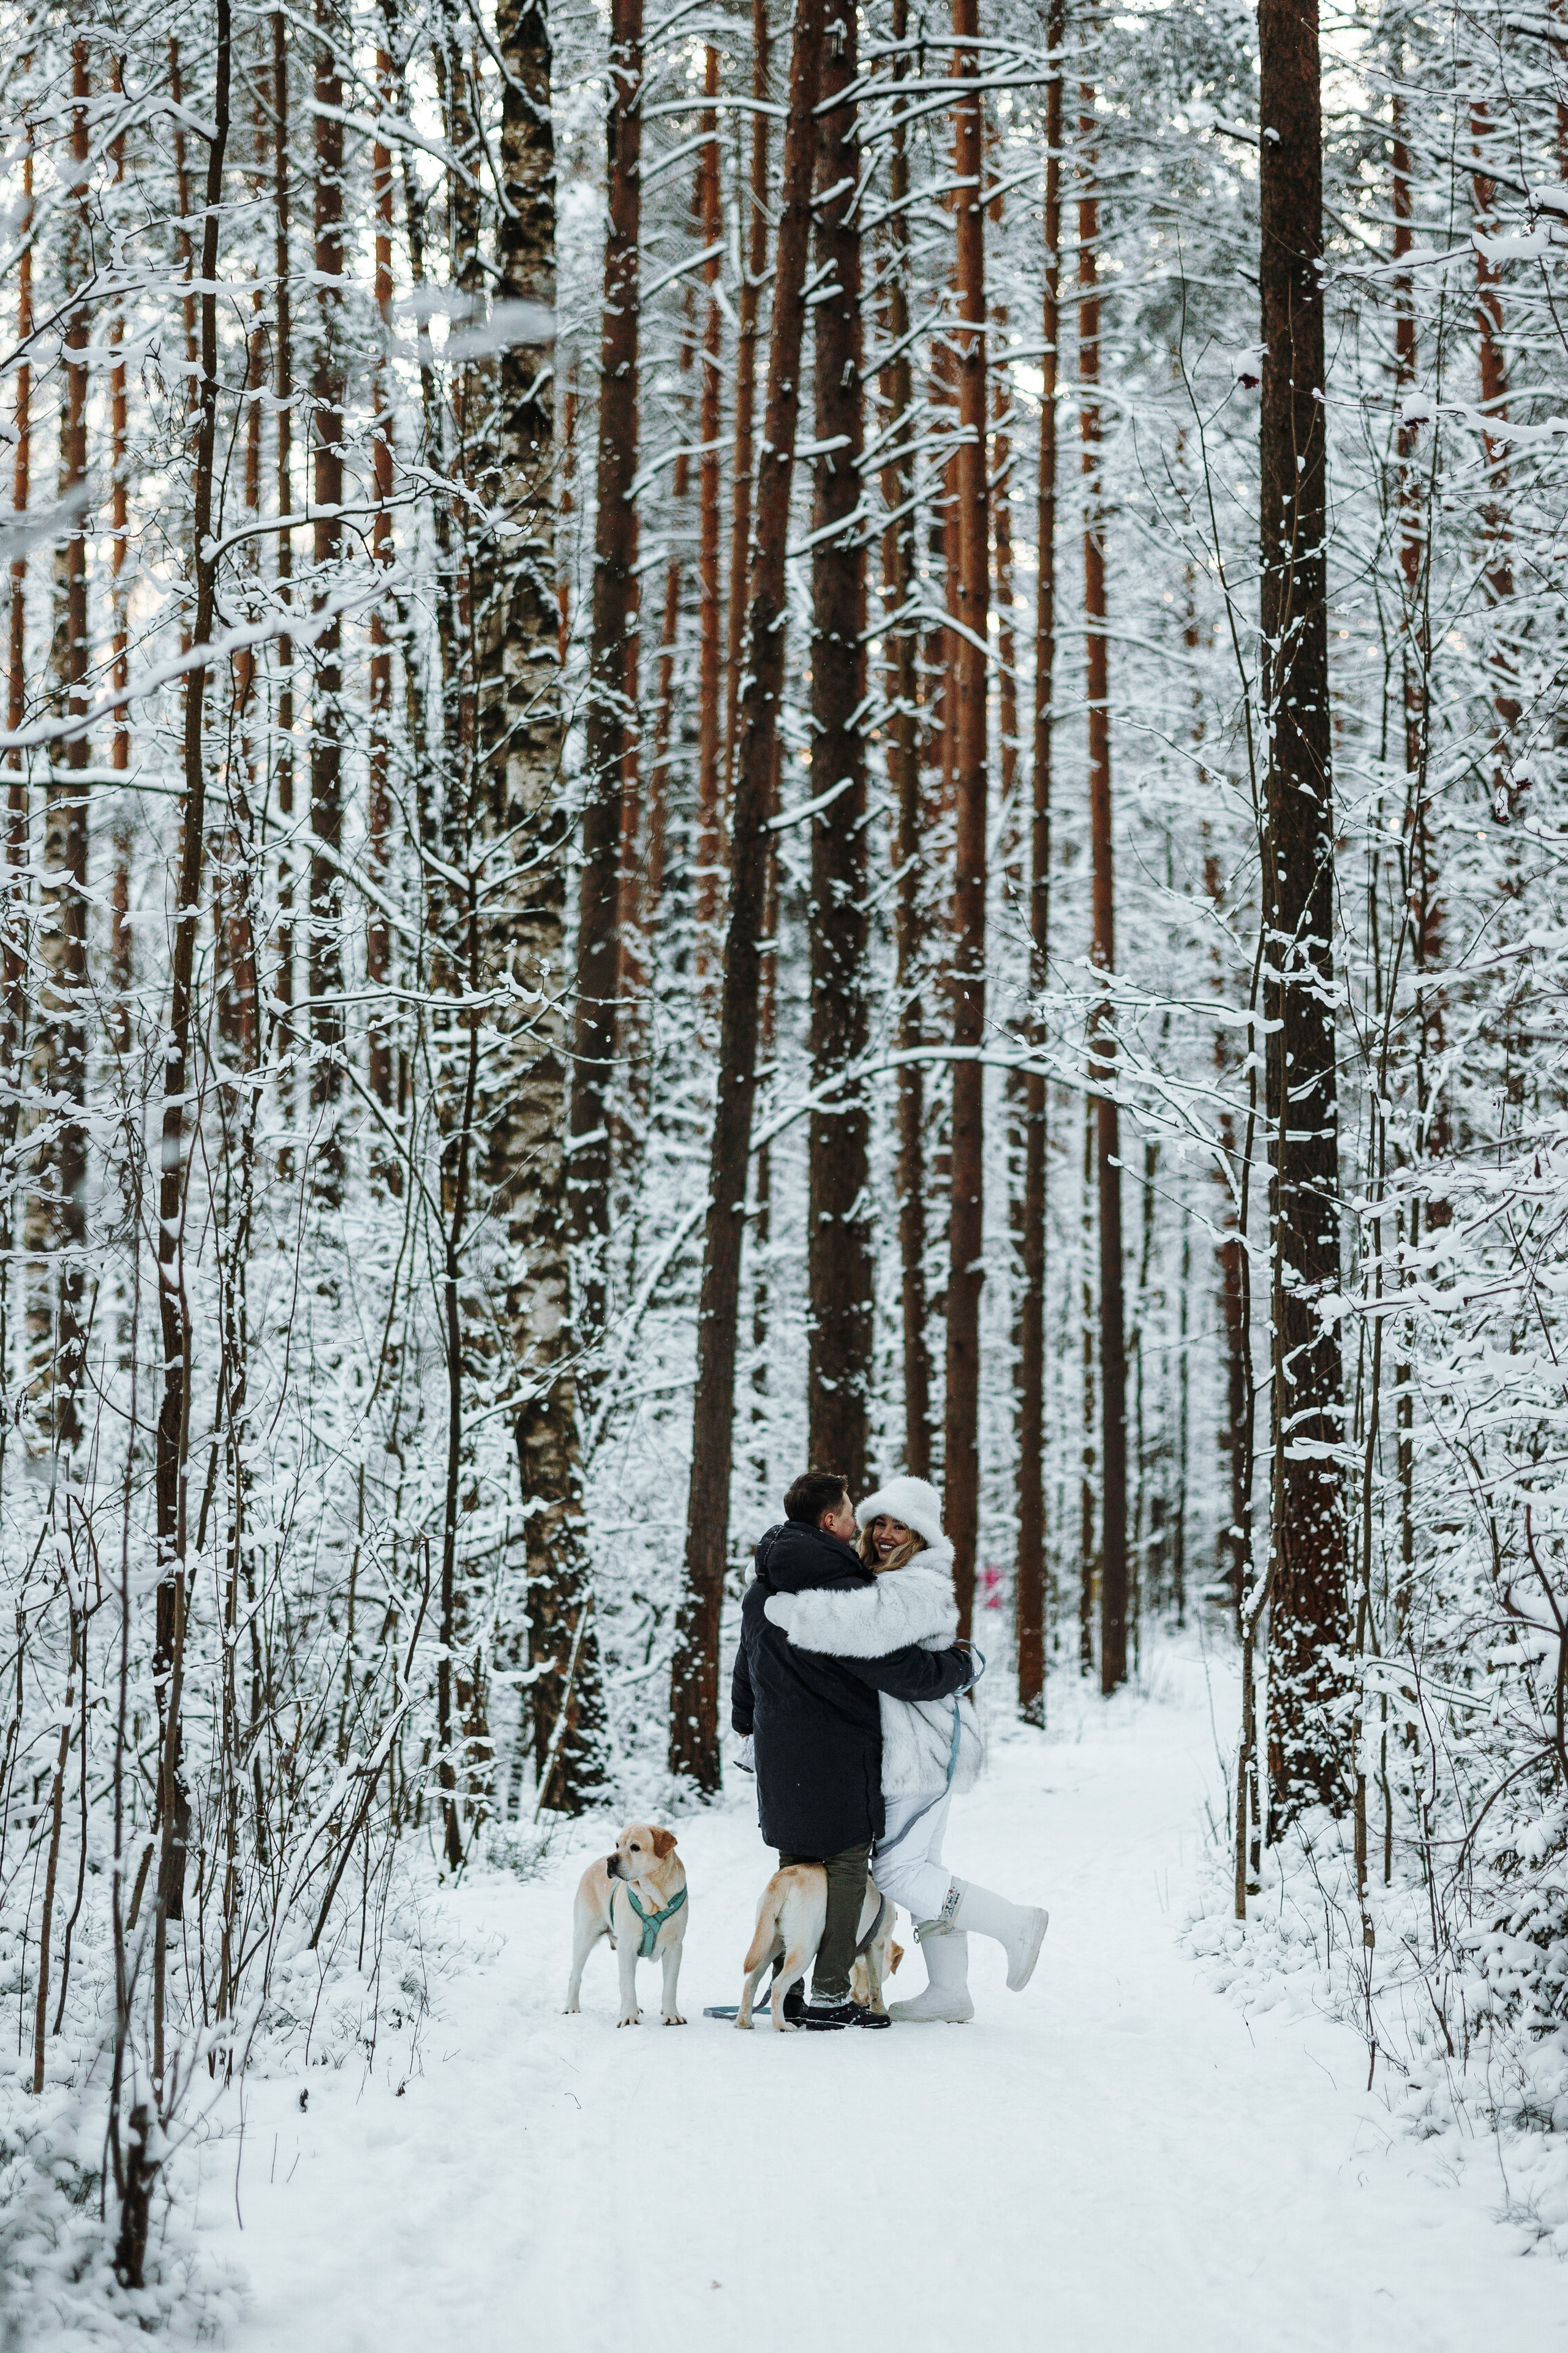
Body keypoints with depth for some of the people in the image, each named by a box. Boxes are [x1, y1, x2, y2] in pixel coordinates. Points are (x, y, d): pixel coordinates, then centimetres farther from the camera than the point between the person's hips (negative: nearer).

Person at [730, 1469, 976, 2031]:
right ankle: (828, 1997, -2)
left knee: (796, 1863, 15)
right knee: (845, 1865, -1)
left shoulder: (762, 1588, 9)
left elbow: (746, 1666, 24)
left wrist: (747, 1724, 39)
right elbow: (899, 1668, -18)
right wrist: (960, 1667, -1)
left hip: (778, 1748, 8)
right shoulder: (842, 1592, -19)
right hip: (838, 1751, -8)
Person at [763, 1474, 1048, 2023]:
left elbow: (869, 1621, -36)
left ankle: (1014, 1924, 0)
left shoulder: (923, 1588, -18)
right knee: (919, 1865, 13)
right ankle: (949, 1992, 20)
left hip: (923, 1750, -10)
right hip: (906, 1750, 10)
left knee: (897, 1871, -8)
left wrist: (787, 1609, -29)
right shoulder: (884, 1581, 15)